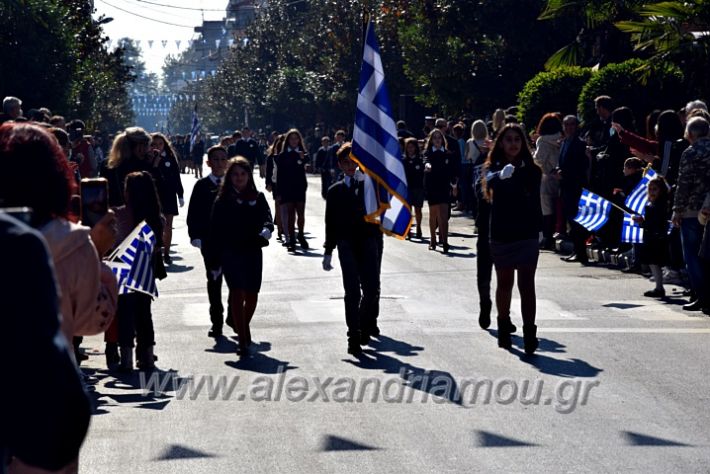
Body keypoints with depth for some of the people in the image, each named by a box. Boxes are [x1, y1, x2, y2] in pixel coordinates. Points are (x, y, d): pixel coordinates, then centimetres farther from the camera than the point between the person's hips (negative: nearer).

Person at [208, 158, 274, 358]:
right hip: (230, 253, -3)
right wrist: (215, 262, -2)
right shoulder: (223, 200, 2)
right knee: (237, 293, -13)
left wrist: (266, 229, -28)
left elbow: (266, 218, -3)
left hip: (253, 252, 3)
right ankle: (243, 340, -14)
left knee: (252, 294, 9)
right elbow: (215, 231, 1)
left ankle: (244, 328, 36)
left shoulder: (258, 198, 8)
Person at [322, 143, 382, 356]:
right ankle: (354, 336, -5)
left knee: (372, 288, -1)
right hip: (347, 244, 0)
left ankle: (368, 322, 27)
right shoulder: (336, 191, 13)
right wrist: (328, 252, 11)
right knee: (352, 291, -6)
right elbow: (331, 223, 14)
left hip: (370, 240, 0)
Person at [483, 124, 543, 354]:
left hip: (527, 235, -1)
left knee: (526, 285, -7)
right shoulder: (494, 168, -1)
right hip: (501, 235, 1)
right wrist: (502, 174, -45)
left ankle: (530, 334, -12)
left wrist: (538, 229, -7)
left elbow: (535, 203, 4)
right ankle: (504, 326, 30)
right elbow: (491, 181, -24)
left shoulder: (531, 170, 1)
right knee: (504, 283, 13)